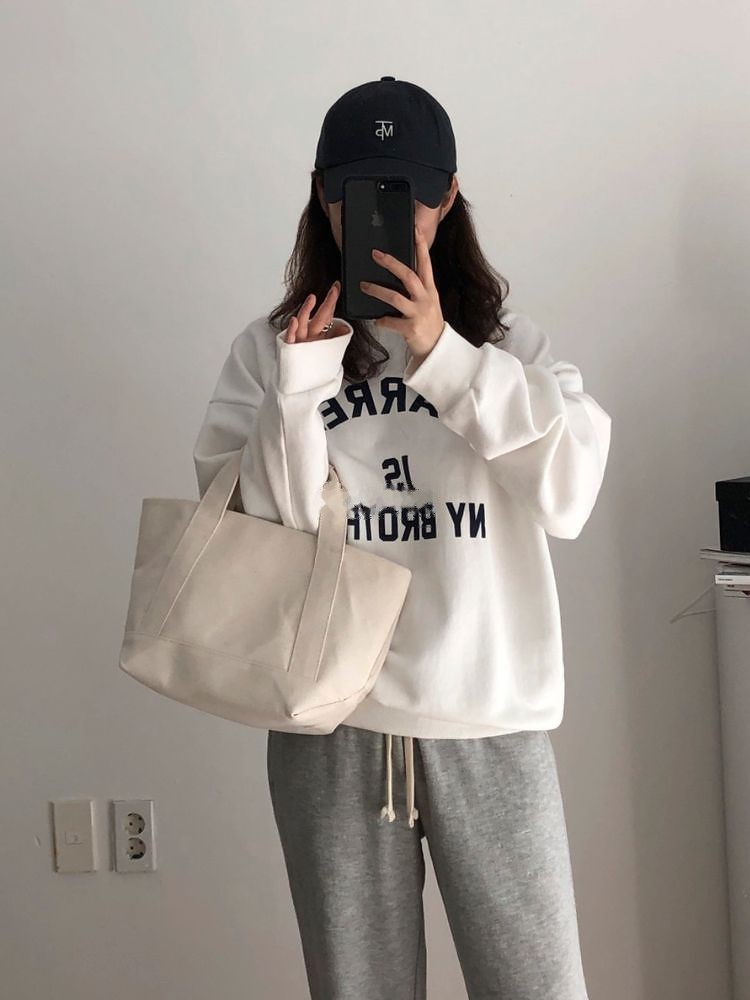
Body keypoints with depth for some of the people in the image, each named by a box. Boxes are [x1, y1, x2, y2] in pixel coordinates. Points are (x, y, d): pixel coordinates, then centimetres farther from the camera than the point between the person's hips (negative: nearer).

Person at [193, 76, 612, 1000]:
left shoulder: (505, 341, 4)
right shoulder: (267, 349, 2)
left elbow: (570, 493, -11)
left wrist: (442, 355, -17)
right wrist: (299, 390, -16)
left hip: (491, 721, 0)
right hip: (329, 727, 0)